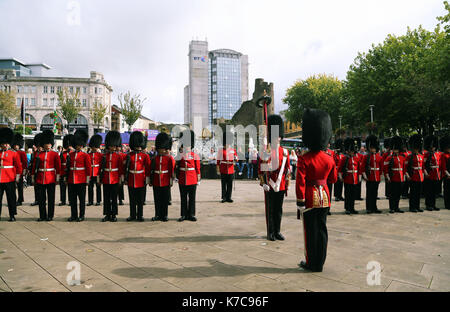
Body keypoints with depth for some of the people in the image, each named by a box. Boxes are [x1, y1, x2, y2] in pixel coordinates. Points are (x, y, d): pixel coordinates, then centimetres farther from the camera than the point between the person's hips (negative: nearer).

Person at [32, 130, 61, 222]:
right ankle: (42, 216, 16)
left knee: (51, 198, 3)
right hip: (40, 179, 3)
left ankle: (50, 216, 12)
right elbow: (34, 167, 9)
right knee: (41, 198, 6)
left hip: (51, 179, -3)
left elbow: (58, 167, 0)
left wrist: (57, 178, -4)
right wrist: (33, 178, 5)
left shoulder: (55, 154, 1)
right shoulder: (39, 154, 8)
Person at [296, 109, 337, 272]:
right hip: (324, 197, 5)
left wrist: (300, 202, -13)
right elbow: (333, 179, 11)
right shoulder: (329, 159, 0)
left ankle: (311, 263, 17)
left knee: (310, 231, 6)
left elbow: (300, 182, -19)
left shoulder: (304, 159, -16)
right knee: (322, 229, 13)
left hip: (310, 198, -5)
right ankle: (320, 263, 22)